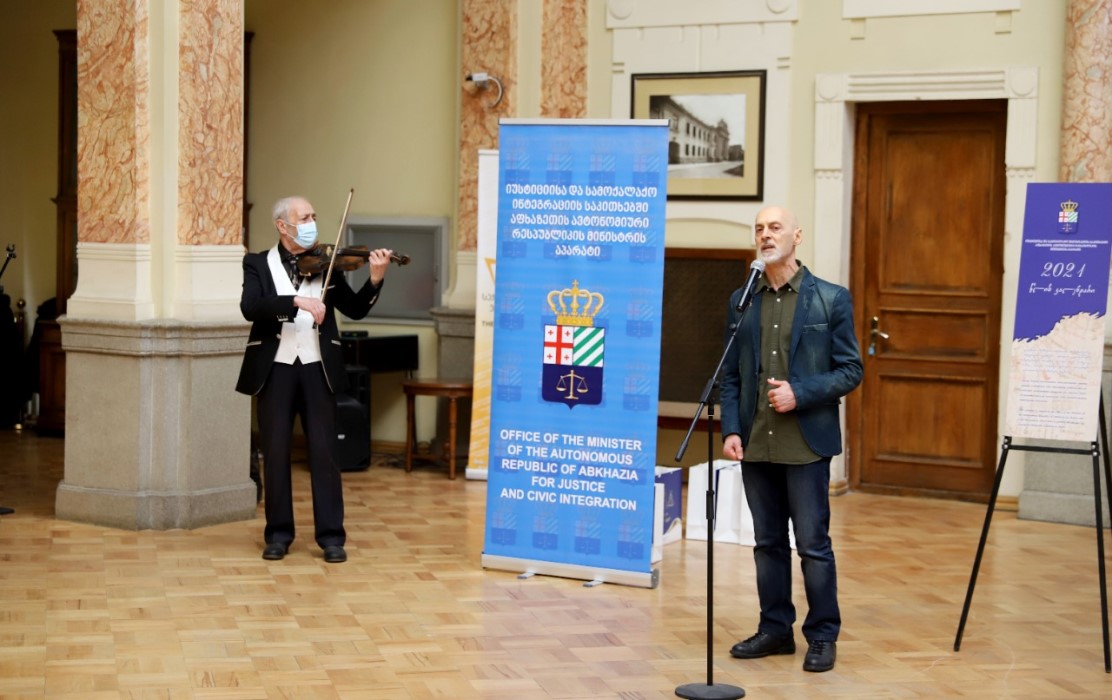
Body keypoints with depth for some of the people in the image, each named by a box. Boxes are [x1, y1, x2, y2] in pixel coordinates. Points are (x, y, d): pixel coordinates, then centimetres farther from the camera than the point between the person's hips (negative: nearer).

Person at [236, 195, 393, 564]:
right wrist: (297, 301, -29)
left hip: (317, 368, 1)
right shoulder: (258, 264, 2)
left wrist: (375, 281, -15)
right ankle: (278, 533, 16)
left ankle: (331, 535, 5)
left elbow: (355, 310, 3)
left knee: (323, 452, 1)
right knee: (275, 453, 5)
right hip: (275, 369, -1)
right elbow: (250, 307, -16)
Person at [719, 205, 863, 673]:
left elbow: (850, 371, -2)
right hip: (755, 443, 4)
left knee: (813, 543, 1)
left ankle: (823, 636, 12)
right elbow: (731, 375, 10)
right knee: (768, 542, 11)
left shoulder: (831, 299, -1)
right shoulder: (741, 301, 9)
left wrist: (800, 394, -15)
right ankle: (775, 629, 22)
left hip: (806, 442, -4)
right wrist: (731, 429, -2)